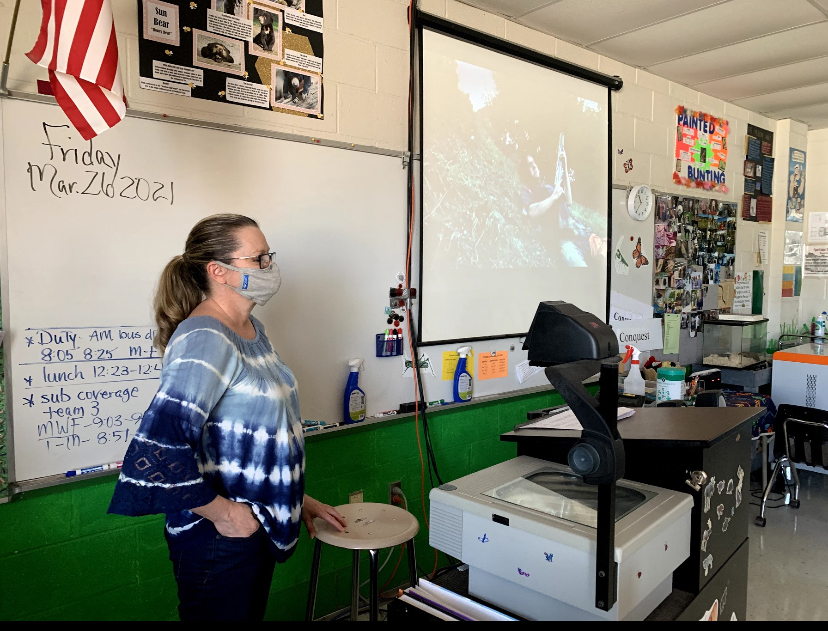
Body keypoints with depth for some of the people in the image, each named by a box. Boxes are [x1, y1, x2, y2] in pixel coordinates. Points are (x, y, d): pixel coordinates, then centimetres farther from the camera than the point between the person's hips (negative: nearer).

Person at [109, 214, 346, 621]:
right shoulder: (205, 340, -23)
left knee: (252, 614, 24)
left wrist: (296, 498, 16)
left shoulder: (252, 329, 7)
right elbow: (159, 445, -33)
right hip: (217, 537, -9)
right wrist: (221, 511, -22)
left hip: (259, 525, 9)